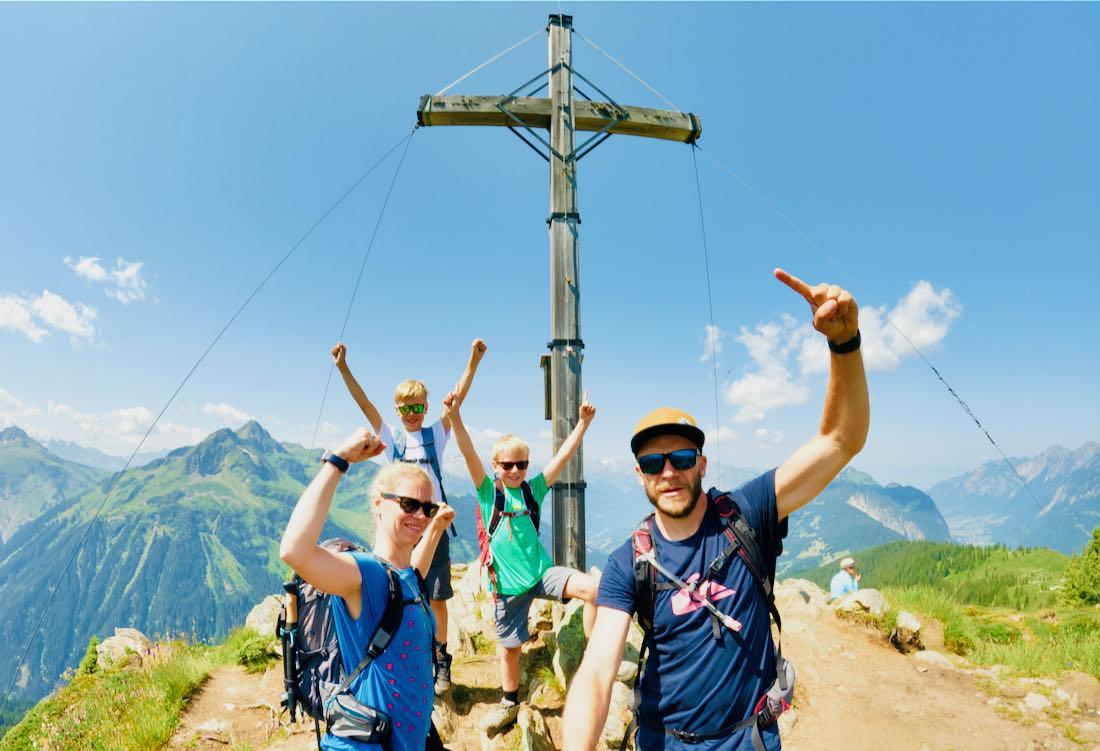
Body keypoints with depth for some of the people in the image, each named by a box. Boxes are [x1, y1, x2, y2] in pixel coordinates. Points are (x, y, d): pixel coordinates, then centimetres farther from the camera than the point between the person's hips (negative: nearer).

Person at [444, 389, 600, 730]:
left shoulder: (533, 489, 0)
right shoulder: (487, 490, -5)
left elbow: (563, 455, -7)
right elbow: (469, 454, -20)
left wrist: (583, 422, -17)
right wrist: (455, 417, -34)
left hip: (543, 572, 1)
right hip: (508, 583, -1)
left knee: (593, 587, -23)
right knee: (509, 647, 14)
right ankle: (510, 703, 41)